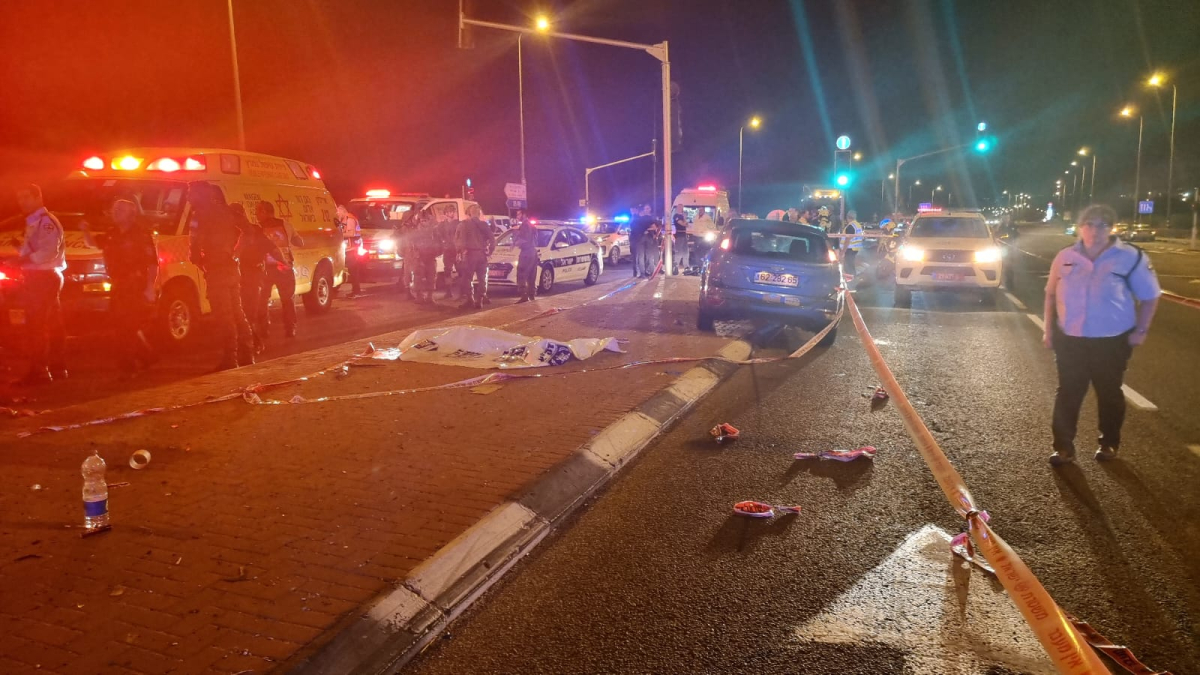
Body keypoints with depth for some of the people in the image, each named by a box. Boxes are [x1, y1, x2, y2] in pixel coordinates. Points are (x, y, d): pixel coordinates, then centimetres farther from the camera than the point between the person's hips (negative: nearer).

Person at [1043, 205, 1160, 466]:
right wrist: (1049, 329, 4)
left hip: (1112, 340, -2)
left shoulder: (1131, 257, -8)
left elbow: (1150, 296, -1)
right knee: (1068, 393, 4)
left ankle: (1109, 443, 29)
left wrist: (1140, 330, -7)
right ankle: (1064, 446, 11)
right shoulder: (1066, 257, 0)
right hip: (1069, 339, 2)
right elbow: (1051, 294, 9)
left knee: (1109, 392, 12)